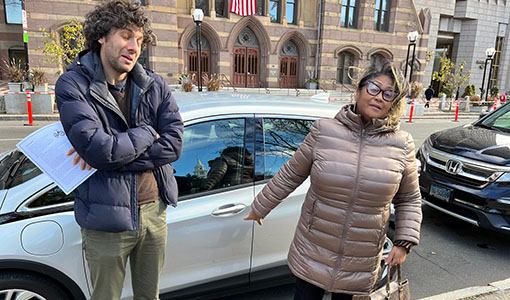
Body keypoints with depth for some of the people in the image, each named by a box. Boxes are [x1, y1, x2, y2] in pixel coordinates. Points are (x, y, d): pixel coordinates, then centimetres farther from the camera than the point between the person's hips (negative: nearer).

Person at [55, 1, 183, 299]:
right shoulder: (73, 85, -11)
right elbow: (98, 149, -24)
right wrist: (146, 133, -11)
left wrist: (111, 154, -17)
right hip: (106, 219, -3)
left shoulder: (155, 85, -1)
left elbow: (174, 145, -11)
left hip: (154, 210, 3)